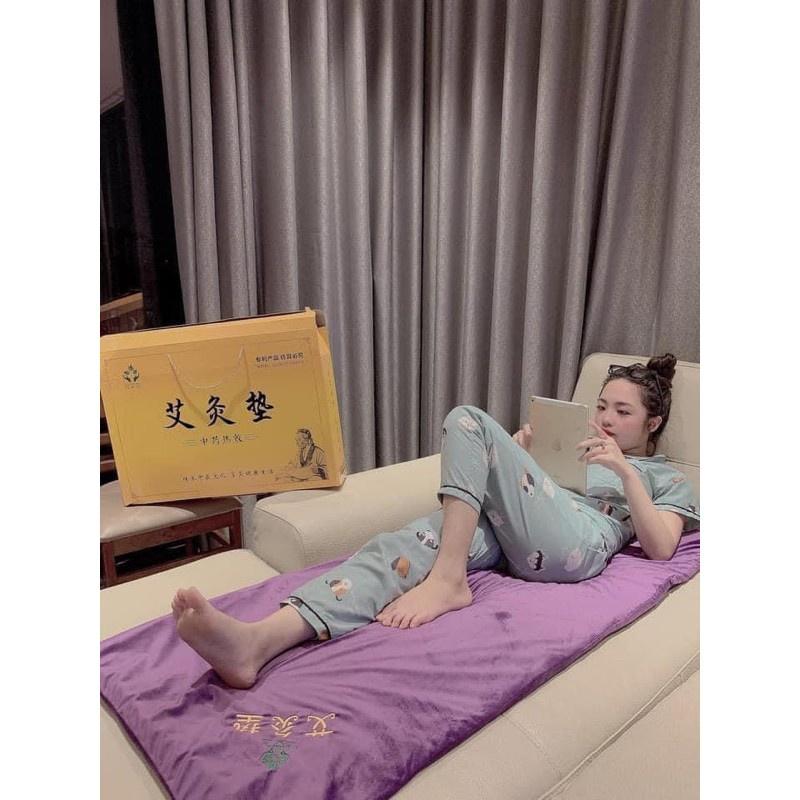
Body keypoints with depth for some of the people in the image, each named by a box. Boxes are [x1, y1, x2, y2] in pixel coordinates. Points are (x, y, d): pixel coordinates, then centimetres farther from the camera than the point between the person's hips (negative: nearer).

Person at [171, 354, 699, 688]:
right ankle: (260, 640, -46)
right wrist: (521, 455, 9)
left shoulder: (667, 478, 26)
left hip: (573, 546, -4)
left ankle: (447, 581, -27)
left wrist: (625, 471, -2)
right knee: (405, 543, -28)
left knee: (468, 421, -21)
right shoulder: (577, 446, 38)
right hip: (505, 534, 5)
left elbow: (661, 547, 6)